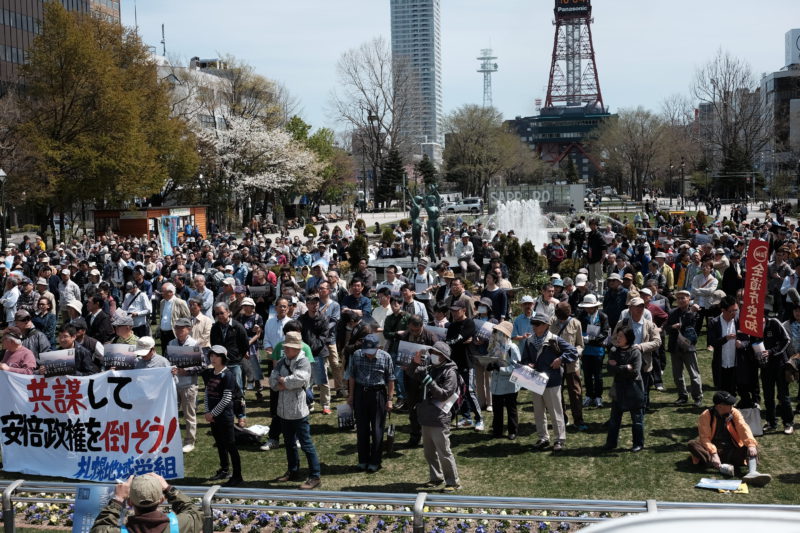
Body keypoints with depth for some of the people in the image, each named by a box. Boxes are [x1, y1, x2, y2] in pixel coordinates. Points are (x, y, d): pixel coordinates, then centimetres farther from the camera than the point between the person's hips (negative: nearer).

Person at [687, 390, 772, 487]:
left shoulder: (735, 413, 0)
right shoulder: (706, 416, -9)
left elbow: (743, 428, -12)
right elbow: (705, 437, -16)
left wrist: (751, 444, -31)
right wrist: (713, 453, -32)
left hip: (732, 451, 3)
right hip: (714, 450, -3)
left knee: (752, 446, -19)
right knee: (692, 444, -28)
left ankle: (752, 472, -46)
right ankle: (721, 467, -43)